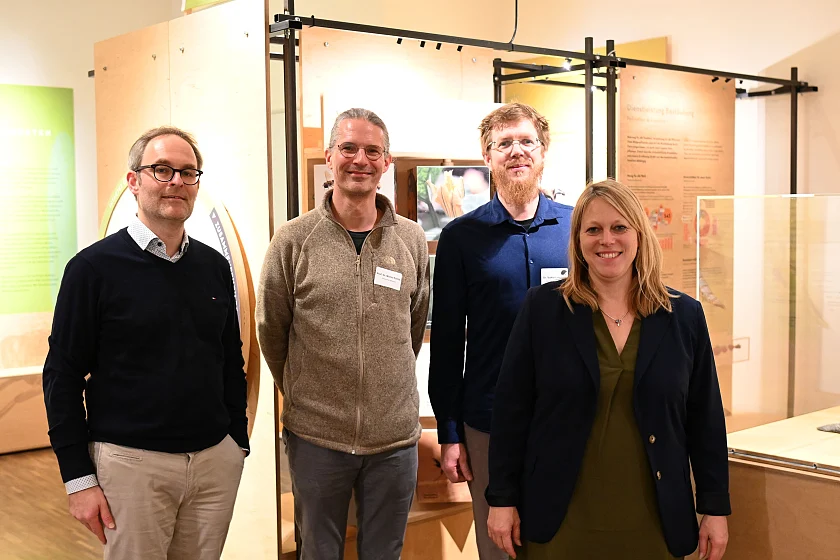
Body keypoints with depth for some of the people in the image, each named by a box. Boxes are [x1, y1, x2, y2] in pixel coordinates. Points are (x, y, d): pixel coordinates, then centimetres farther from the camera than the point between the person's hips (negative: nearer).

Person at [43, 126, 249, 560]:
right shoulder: (94, 268, -7)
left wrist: (238, 442, 13)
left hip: (216, 460, 5)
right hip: (132, 463, -4)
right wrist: (79, 478, -9)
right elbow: (63, 375, -6)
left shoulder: (214, 266, 7)